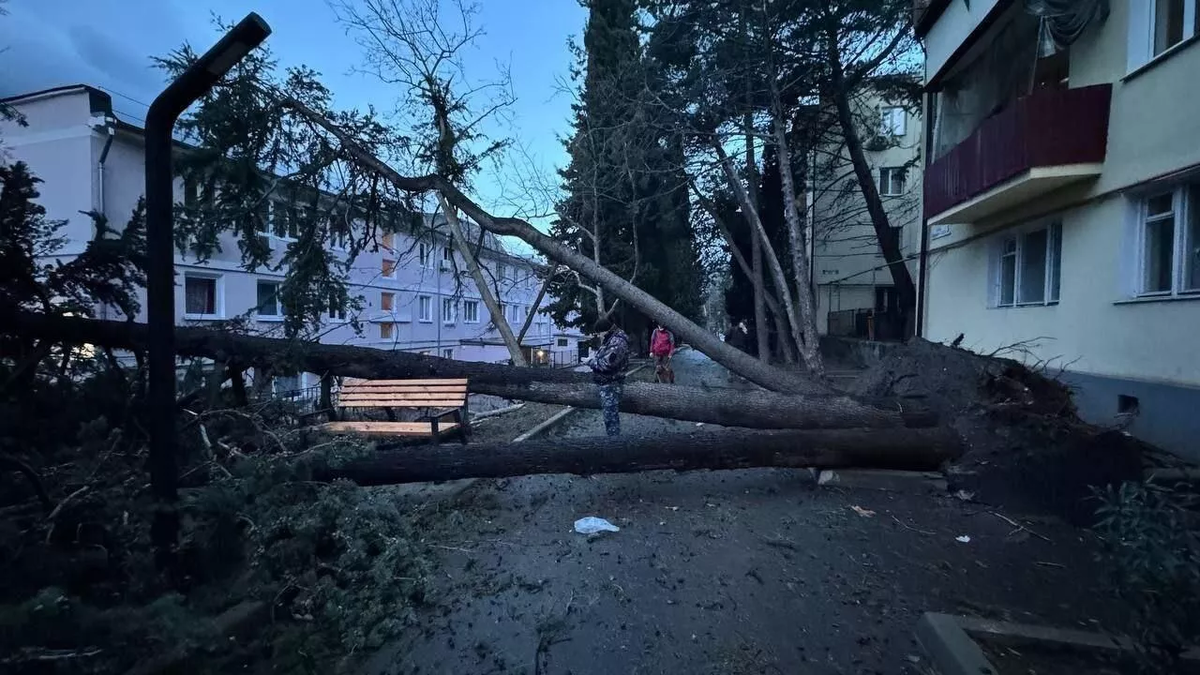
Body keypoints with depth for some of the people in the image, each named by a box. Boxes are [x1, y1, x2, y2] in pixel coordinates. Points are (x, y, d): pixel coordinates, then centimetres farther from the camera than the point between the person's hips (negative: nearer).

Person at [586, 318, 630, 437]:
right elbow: (602, 357, 23)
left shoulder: (617, 342, -22)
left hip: (611, 384, -11)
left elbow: (606, 363, -28)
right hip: (607, 383, 11)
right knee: (609, 413, 21)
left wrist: (591, 361, -14)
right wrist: (593, 358, 4)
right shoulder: (611, 339, 12)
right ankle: (612, 434, 34)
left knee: (611, 415, -6)